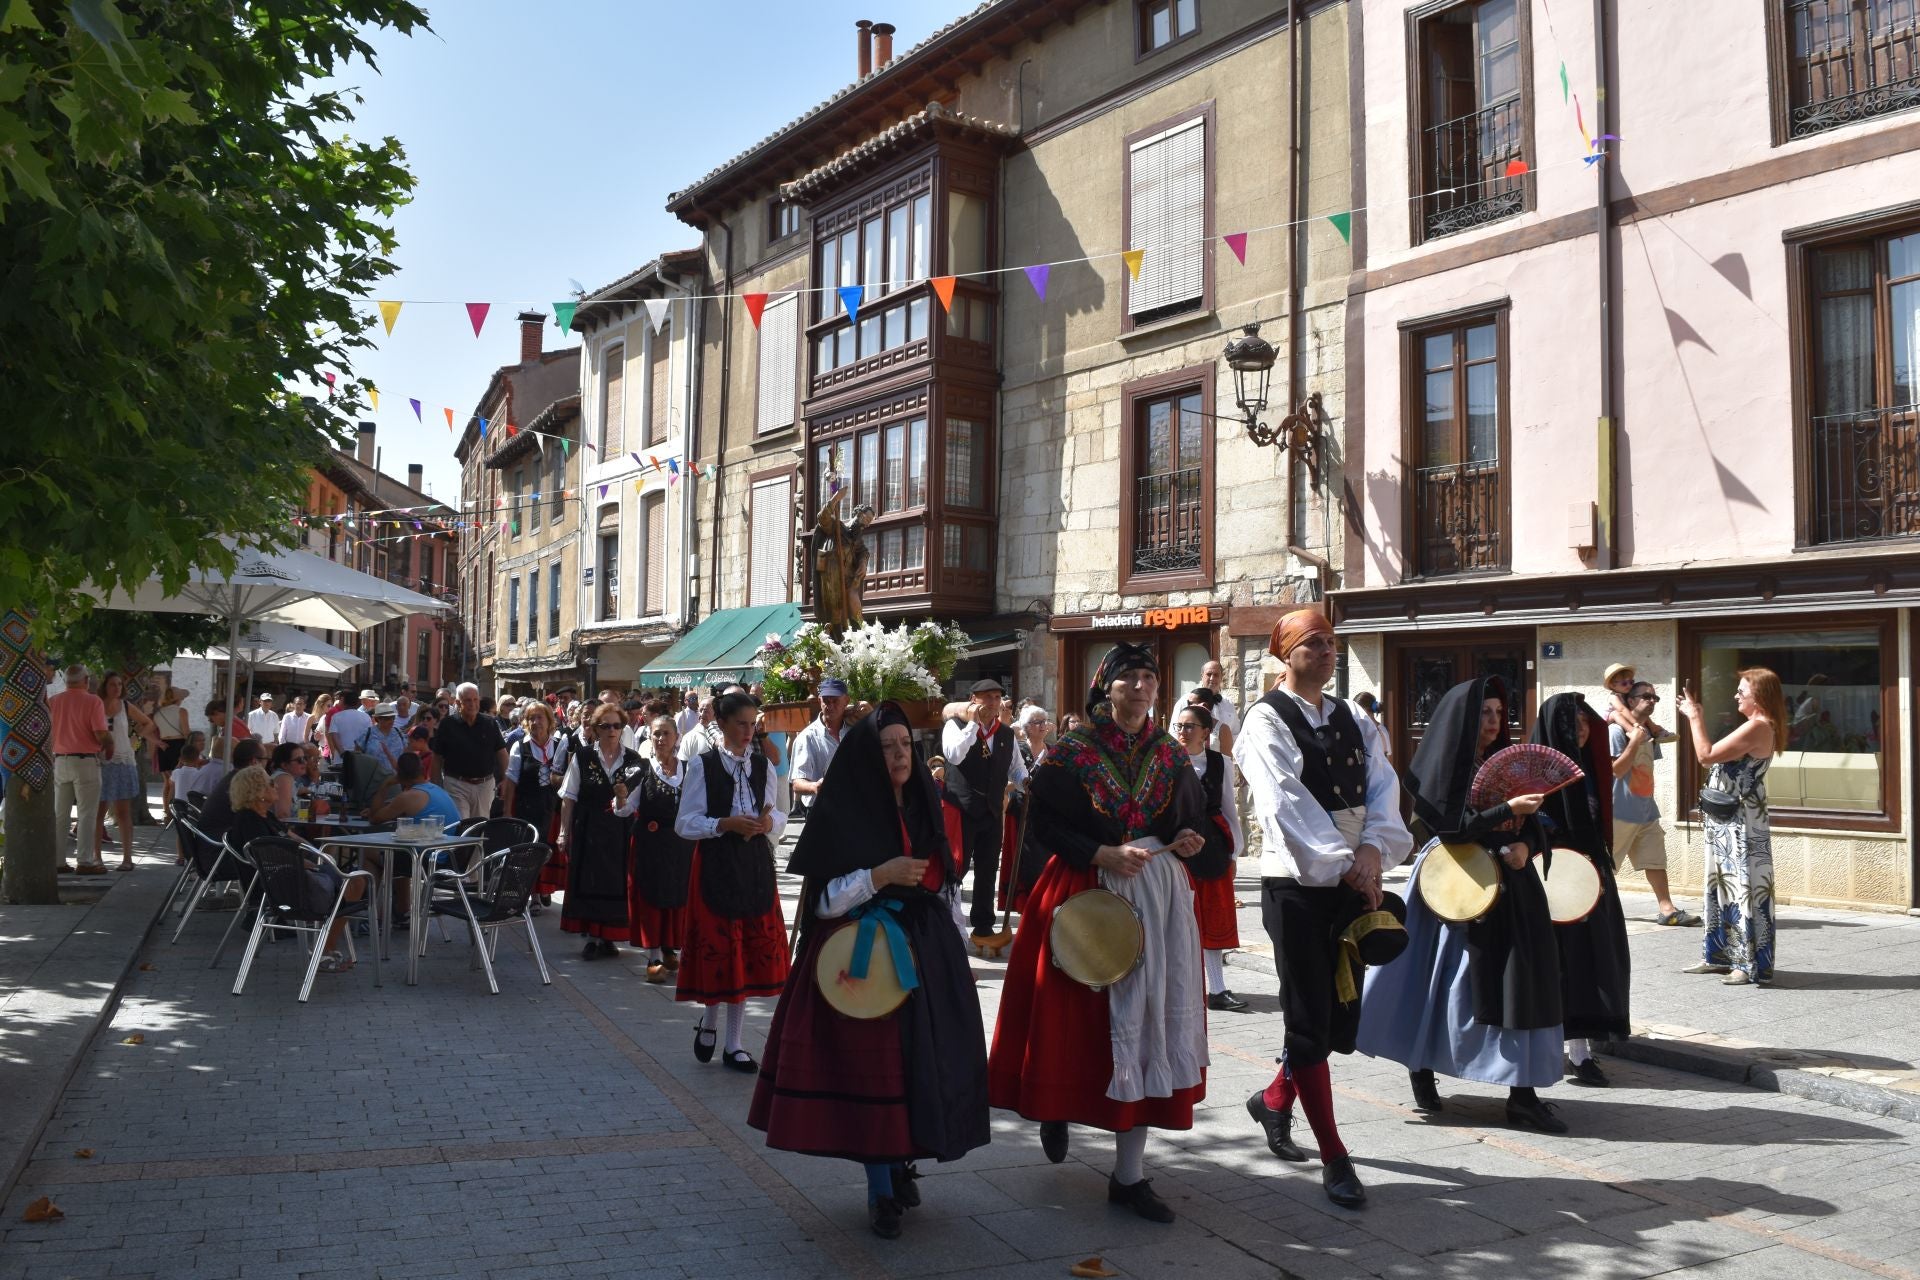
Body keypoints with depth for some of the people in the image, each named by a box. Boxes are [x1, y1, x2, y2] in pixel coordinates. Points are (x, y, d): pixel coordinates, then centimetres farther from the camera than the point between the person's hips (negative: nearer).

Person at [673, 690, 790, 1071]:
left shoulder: (762, 765, 8)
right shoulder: (702, 764, -3)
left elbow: (779, 815, 13)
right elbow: (685, 822, -5)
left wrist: (769, 822, -10)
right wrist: (725, 824, -18)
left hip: (756, 866, 4)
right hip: (715, 864, -4)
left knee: (751, 950, 5)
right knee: (717, 949, -2)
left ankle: (733, 1045, 16)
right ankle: (708, 1021, 27)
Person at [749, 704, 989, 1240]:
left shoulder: (925, 809, 7)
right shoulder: (843, 816, -9)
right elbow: (822, 901, -12)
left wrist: (955, 949, 12)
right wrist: (880, 875, -22)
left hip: (929, 955, 5)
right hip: (867, 957, -5)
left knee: (927, 1061, 5)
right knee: (872, 1069, -2)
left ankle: (902, 1162, 28)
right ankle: (881, 1191, 13)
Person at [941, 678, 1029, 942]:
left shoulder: (1007, 734, 11)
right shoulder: (956, 725, -6)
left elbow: (1016, 767, 15)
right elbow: (954, 755, -24)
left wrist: (1027, 782, -6)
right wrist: (972, 723, -20)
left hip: (992, 811, 5)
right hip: (961, 809, -5)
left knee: (988, 871, 12)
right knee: (955, 868, -1)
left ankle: (983, 927, 22)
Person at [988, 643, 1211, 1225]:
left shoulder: (1171, 755, 8)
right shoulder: (1071, 752, -5)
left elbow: (1191, 822, 15)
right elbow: (1045, 822, -9)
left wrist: (1188, 842, -7)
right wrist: (1104, 855, -19)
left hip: (1159, 900, 3)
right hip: (1086, 896, -3)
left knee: (1146, 1023, 2)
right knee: (1081, 1021, 3)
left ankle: (1128, 1175, 9)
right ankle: (1057, 1109, 37)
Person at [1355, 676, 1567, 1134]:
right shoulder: (1446, 766, -6)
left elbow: (1530, 823, 11)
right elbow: (1450, 826, -16)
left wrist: (1525, 844, -10)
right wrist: (1506, 811, -21)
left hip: (1510, 886, 5)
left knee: (1521, 980, -1)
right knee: (1449, 980, 2)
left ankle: (1523, 1093, 2)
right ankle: (1421, 1072, 21)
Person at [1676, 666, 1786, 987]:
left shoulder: (1757, 726, -18)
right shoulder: (1755, 727, 16)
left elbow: (1706, 755, -21)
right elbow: (1715, 755, 18)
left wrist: (1694, 716, -13)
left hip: (1741, 822, -11)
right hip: (1727, 820, 11)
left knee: (1744, 888, -7)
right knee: (1722, 886, 15)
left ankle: (1750, 964, -2)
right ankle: (1720, 955, 23)